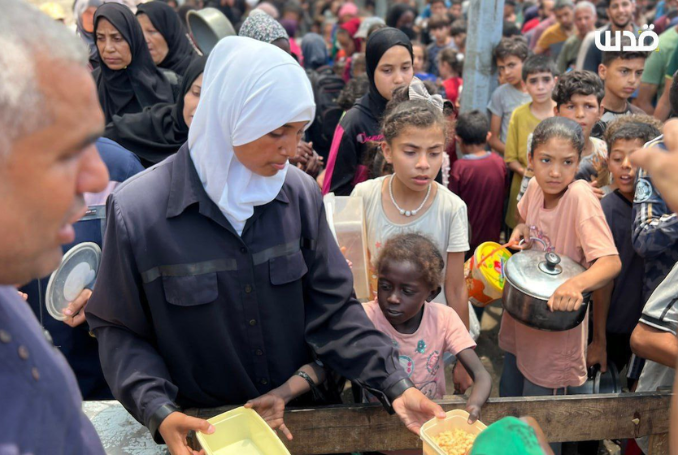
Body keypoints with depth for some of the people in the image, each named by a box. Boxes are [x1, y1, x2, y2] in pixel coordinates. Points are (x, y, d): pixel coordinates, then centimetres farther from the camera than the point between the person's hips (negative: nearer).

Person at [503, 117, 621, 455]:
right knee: (508, 395, 24)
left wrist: (576, 284, -53)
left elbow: (611, 262, -35)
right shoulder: (535, 187, -8)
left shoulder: (580, 196, -25)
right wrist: (519, 232, -5)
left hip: (556, 323, -6)